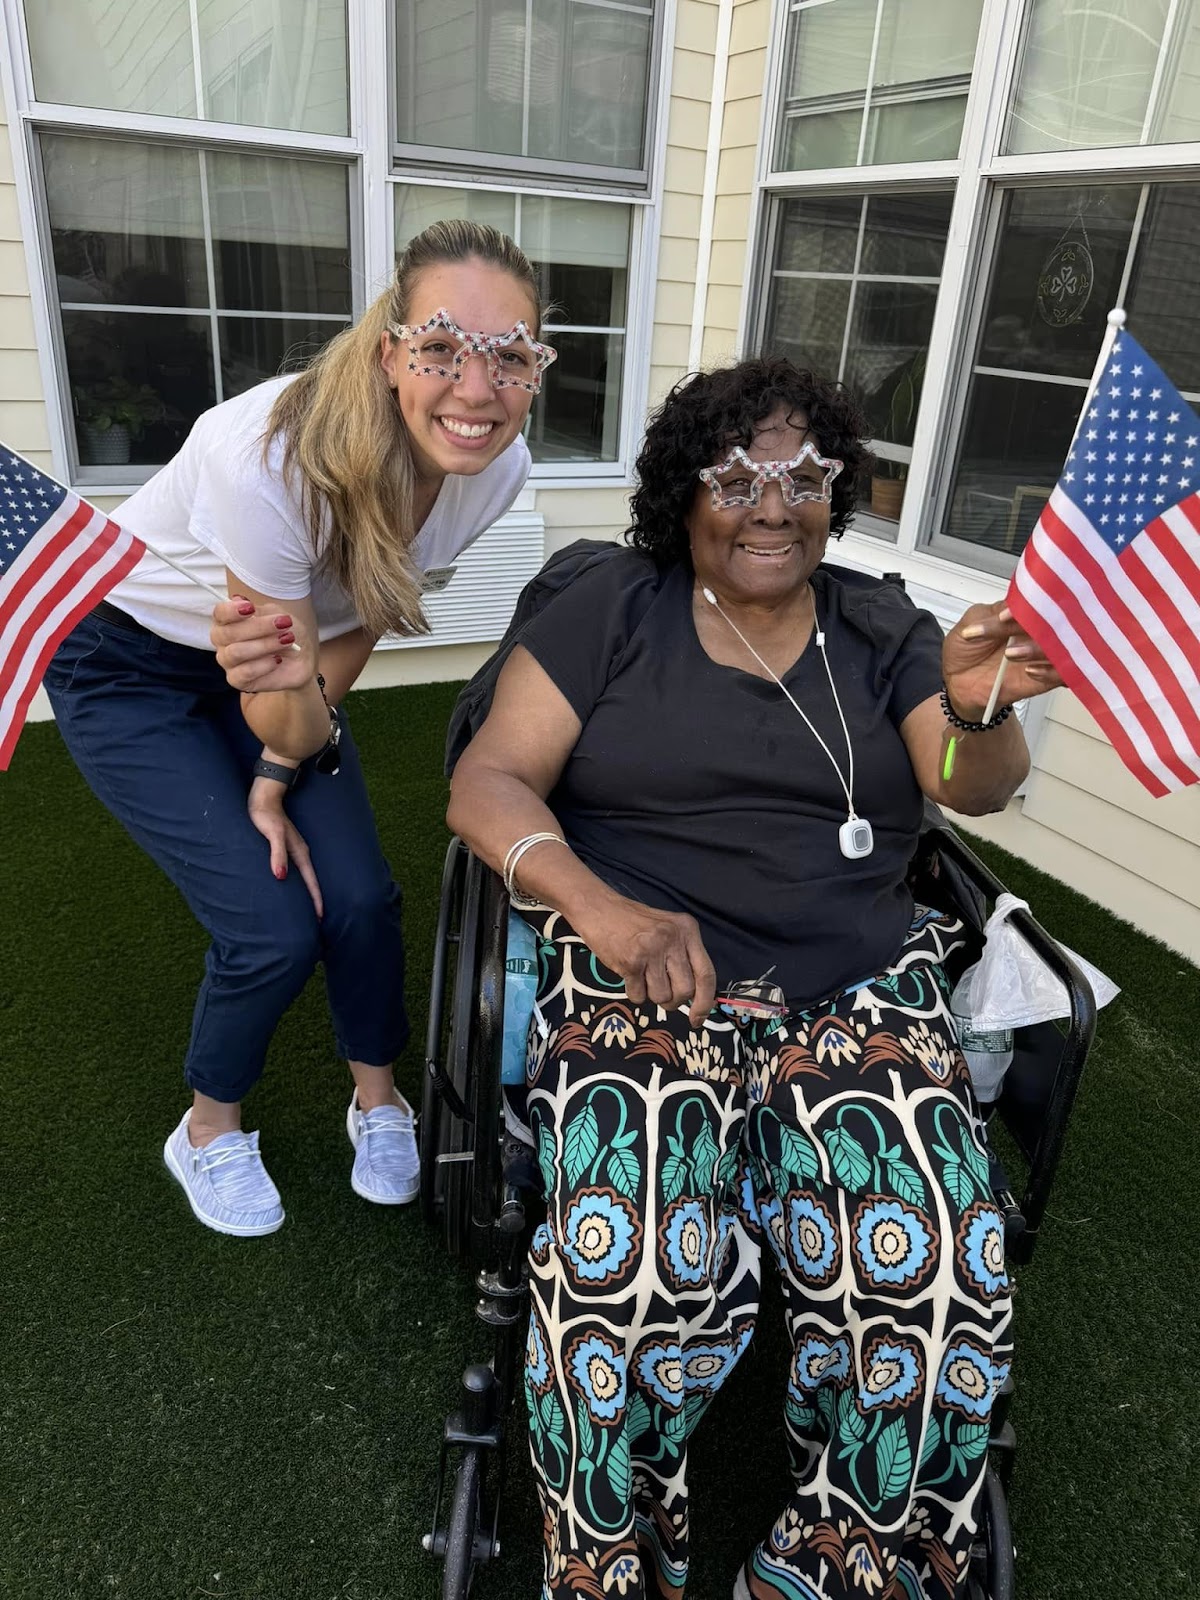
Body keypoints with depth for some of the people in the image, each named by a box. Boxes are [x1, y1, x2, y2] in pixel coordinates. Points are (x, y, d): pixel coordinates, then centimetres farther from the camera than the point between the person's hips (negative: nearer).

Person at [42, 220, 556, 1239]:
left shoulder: (498, 467, -19)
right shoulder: (274, 459, -38)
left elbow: (358, 628, -6)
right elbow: (291, 724, -23)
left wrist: (274, 783, -7)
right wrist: (292, 684, -40)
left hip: (263, 659, 5)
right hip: (127, 661, -4)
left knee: (361, 899, -6)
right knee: (274, 928, -12)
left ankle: (378, 1099, 24)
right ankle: (210, 1127, 19)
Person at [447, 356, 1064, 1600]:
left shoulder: (880, 629, 16)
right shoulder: (613, 610, 8)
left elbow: (974, 787, 3)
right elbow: (486, 786, 0)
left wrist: (979, 713, -21)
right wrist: (600, 905, -18)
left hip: (857, 991, 3)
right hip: (642, 976, -2)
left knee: (935, 1287, -23)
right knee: (635, 1275, -28)